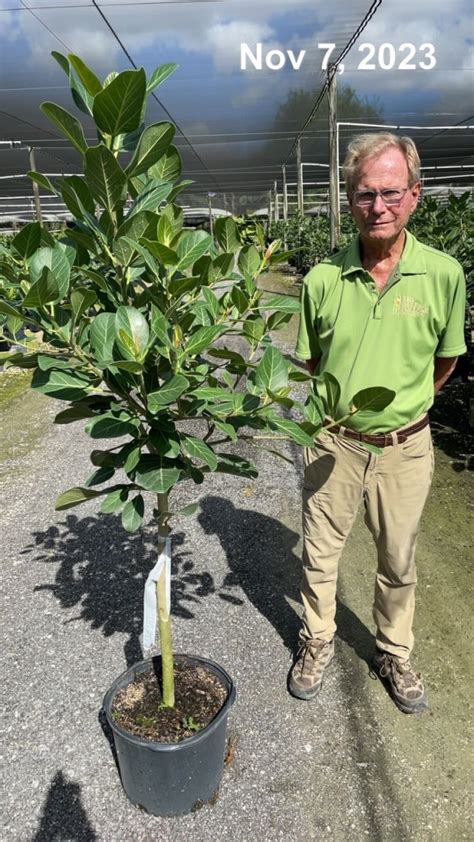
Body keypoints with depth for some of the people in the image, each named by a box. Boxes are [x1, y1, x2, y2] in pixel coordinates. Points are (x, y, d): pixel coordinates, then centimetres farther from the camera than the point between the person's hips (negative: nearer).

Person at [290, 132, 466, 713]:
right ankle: (317, 642, 42)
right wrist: (343, 403, 5)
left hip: (405, 447, 1)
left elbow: (446, 360, 6)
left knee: (398, 562, 18)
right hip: (333, 442, 0)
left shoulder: (443, 274, -10)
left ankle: (394, 654, 43)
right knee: (319, 554, 15)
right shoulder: (323, 278, -11)